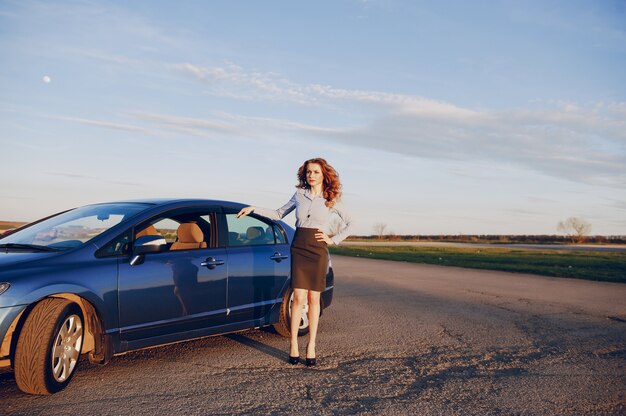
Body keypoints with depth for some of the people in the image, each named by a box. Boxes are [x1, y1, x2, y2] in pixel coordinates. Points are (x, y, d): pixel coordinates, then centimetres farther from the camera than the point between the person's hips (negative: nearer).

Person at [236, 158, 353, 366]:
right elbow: (278, 214, 18)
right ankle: (293, 345, 6)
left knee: (313, 299, 2)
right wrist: (254, 209, 11)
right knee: (299, 298, -4)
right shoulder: (299, 195, 9)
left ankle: (311, 345, 11)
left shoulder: (331, 199, 3)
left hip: (318, 250, -1)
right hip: (298, 249, 1)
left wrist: (333, 239, 1)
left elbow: (349, 222, 9)